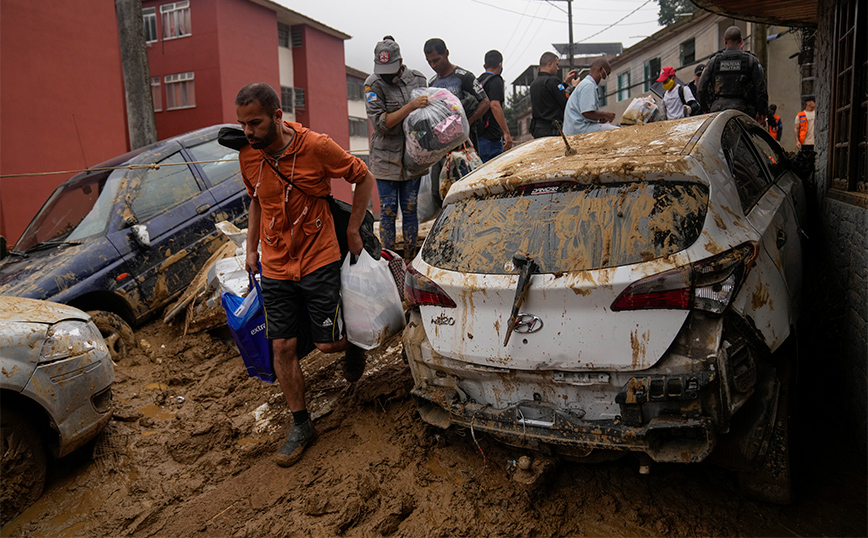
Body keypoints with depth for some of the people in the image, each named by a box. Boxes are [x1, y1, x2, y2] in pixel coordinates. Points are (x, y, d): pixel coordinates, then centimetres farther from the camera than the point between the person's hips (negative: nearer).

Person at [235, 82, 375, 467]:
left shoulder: (316, 147, -15)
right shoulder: (248, 156, 0)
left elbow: (364, 178, -2)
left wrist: (353, 230, -2)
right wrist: (251, 248, 14)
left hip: (319, 262, -4)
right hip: (275, 268, 4)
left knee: (326, 344, -1)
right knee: (282, 347, 4)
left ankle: (353, 343, 37)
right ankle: (300, 425, 21)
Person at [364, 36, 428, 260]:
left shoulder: (417, 79, 4)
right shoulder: (374, 84, -8)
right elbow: (381, 122, -17)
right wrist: (411, 106, -24)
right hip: (386, 157, -3)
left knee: (410, 208, 7)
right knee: (387, 210, 0)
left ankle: (410, 259, 17)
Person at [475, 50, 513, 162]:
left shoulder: (478, 80, 17)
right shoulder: (496, 81, -8)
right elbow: (494, 105, -21)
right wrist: (506, 133, -24)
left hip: (477, 135, 9)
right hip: (490, 137, -9)